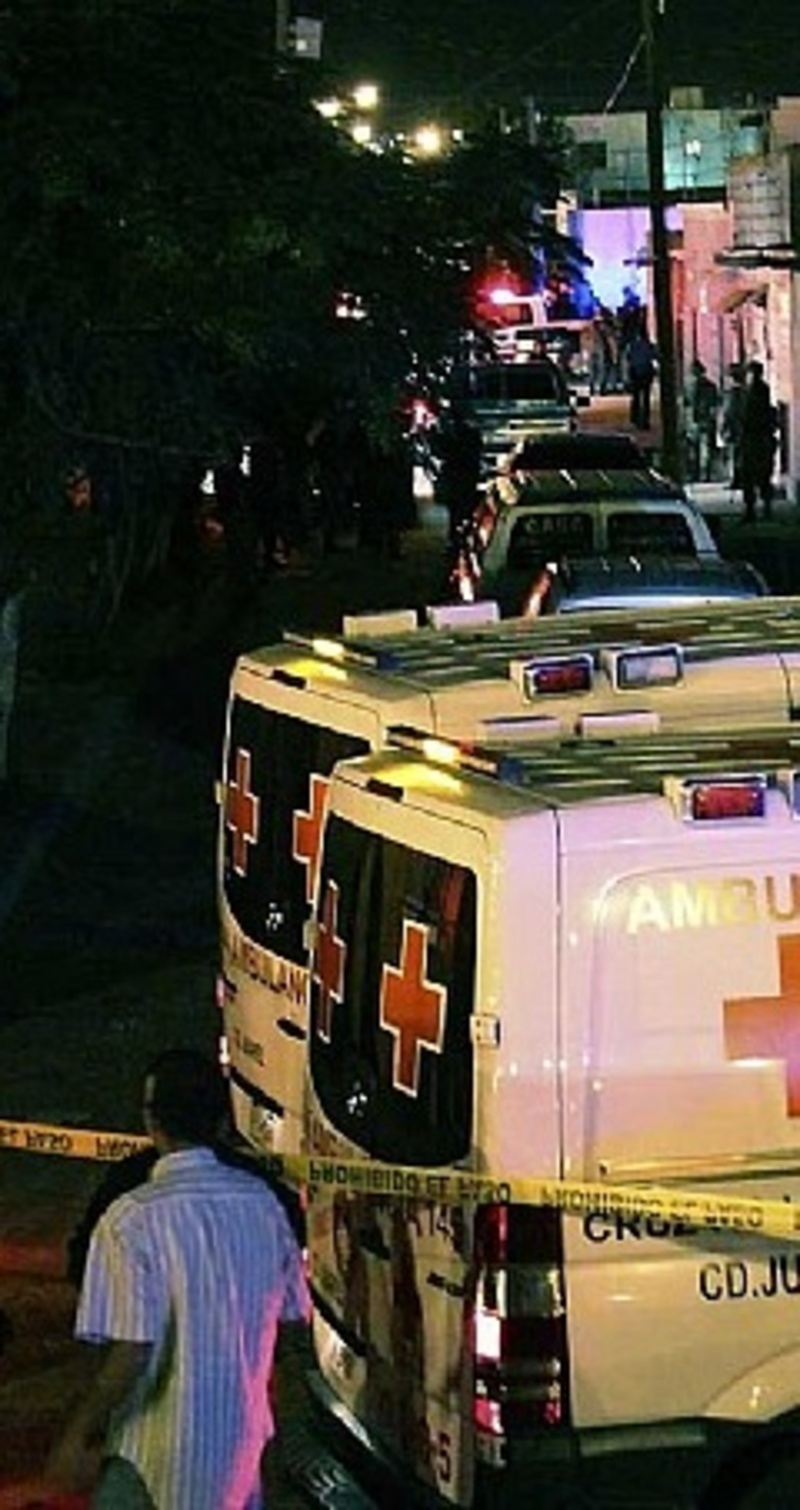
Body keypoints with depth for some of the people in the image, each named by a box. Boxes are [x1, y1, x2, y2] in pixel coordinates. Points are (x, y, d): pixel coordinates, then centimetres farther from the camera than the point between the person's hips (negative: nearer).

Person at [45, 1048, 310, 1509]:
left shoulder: (133, 1220, -20)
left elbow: (131, 1354, -23)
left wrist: (77, 1438, -11)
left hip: (156, 1455, -5)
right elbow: (291, 1317, 5)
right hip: (241, 1441, 5)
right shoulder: (262, 1203, -3)